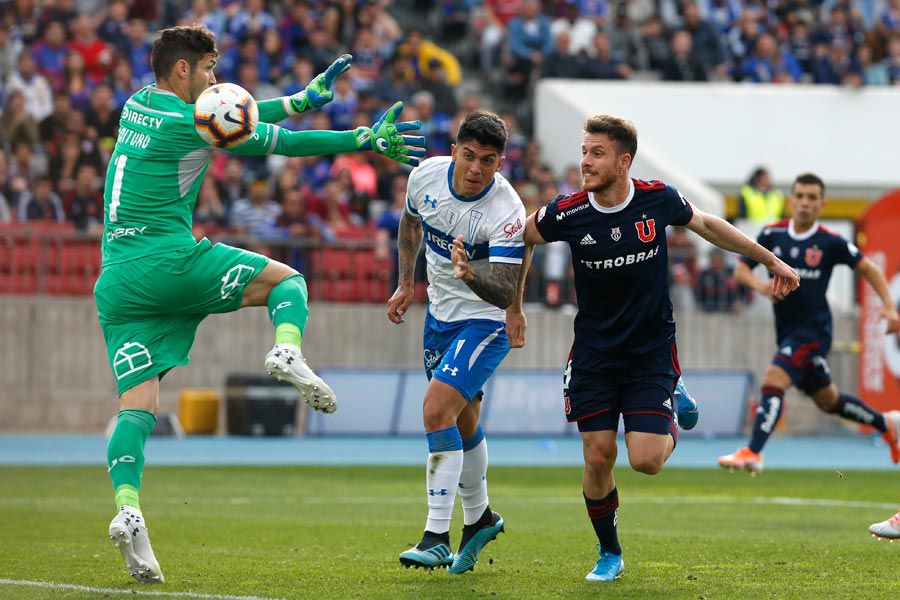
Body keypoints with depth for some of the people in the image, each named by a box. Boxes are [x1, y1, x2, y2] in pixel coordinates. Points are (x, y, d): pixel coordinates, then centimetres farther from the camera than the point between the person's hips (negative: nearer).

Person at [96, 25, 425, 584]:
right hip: (170, 260, -7)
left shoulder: (138, 106, 17)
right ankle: (287, 349, -21)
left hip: (116, 281, 7)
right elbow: (285, 141, -1)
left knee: (137, 403, -2)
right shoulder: (189, 123, -6)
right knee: (287, 278, 10)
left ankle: (127, 510, -23)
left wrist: (304, 97, 28)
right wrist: (366, 140, 7)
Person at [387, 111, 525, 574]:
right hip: (441, 314, 6)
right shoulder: (426, 176, -11)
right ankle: (478, 518, 39)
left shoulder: (508, 213, -27)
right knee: (462, 423, 18)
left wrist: (470, 274, -50)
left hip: (486, 321, -6)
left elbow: (506, 293, -31)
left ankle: (437, 538, -18)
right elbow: (410, 223, 13)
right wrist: (406, 284, 16)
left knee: (438, 409, -21)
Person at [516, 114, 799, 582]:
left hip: (652, 351, -1)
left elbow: (706, 225, 10)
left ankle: (673, 415, 23)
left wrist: (771, 260, 17)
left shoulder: (659, 200, -11)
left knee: (645, 460, -13)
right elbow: (523, 238, 9)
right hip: (593, 353, 1)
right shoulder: (568, 214, -13)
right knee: (598, 458, -4)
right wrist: (514, 305, 9)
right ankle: (609, 554, 19)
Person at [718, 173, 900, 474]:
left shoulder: (830, 243, -8)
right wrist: (759, 284, -18)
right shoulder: (772, 235, 2)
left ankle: (752, 453, -28)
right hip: (787, 331, 6)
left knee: (773, 382, -24)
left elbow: (868, 269, 2)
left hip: (813, 328, -6)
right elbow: (740, 270, 4)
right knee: (828, 400, 18)